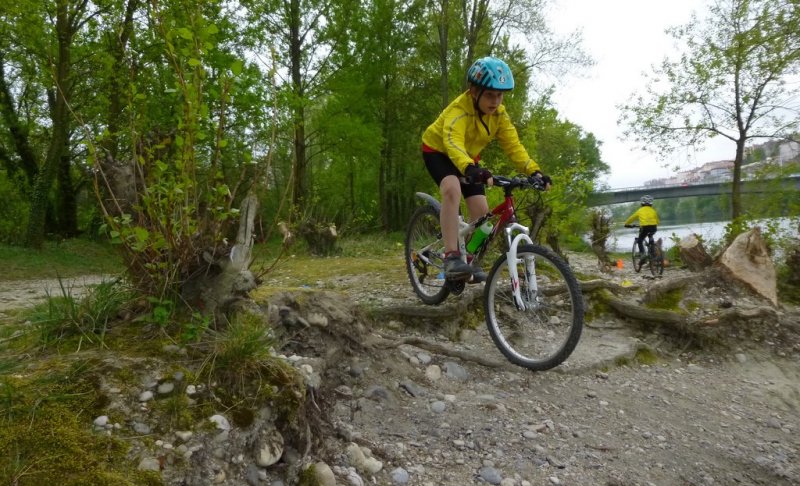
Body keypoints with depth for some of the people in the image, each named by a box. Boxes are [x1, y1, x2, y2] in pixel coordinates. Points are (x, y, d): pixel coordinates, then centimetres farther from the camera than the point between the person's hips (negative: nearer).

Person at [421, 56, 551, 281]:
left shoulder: (499, 113, -14)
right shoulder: (459, 109, -33)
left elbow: (513, 145, -16)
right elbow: (453, 142, -51)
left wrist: (534, 171, -32)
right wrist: (470, 169, -70)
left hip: (469, 157, 6)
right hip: (438, 150, -6)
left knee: (481, 210, -7)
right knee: (452, 190, -36)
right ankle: (451, 257, -36)